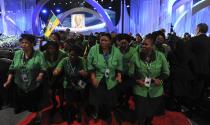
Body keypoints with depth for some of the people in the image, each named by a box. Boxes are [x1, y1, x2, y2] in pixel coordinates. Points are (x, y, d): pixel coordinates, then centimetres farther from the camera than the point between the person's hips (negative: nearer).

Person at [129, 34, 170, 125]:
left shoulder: (160, 56, -9)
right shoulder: (136, 56, -10)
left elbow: (166, 72, 2)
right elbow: (131, 73, -1)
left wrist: (160, 79, -16)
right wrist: (137, 80, -18)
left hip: (156, 91, 2)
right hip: (140, 91, -1)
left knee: (152, 113, 24)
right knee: (140, 115, 6)